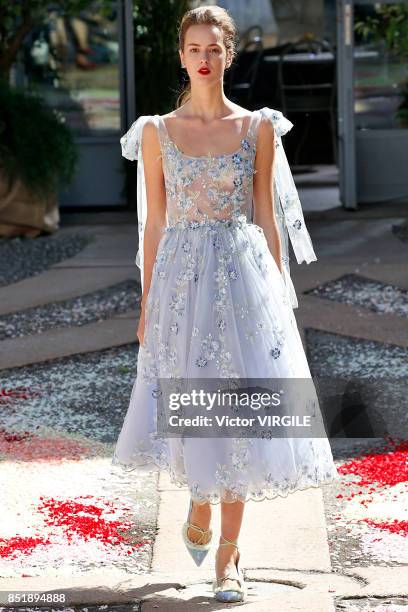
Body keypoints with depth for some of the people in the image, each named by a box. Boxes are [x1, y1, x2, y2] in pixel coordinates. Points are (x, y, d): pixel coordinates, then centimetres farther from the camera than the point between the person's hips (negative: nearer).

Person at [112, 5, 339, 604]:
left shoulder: (258, 127, 3)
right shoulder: (157, 131, 4)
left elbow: (268, 218, 6)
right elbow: (154, 222, 6)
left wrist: (279, 293, 2)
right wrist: (147, 305, 4)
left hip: (245, 272, 0)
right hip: (181, 274, 1)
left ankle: (229, 554, 5)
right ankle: (199, 504, 36)